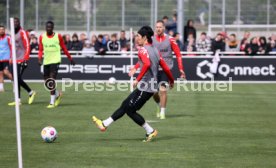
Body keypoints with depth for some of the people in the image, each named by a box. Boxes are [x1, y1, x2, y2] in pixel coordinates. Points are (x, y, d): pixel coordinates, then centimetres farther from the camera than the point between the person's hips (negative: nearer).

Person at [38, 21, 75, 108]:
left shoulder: (58, 36, -1)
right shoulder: (42, 37, 5)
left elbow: (64, 48, 8)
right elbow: (41, 49, 8)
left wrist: (70, 58, 11)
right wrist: (40, 57, -11)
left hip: (55, 61, -4)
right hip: (46, 61, 4)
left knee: (51, 81, -15)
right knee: (47, 83, 7)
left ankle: (52, 102, -10)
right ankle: (57, 94, 34)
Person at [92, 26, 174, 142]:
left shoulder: (143, 49, -12)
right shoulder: (155, 50, 13)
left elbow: (147, 64, -31)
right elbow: (165, 68, 13)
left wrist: (138, 79, -28)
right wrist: (171, 80, 26)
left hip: (145, 87, -9)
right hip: (151, 86, 9)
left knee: (130, 110, 0)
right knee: (125, 105, 14)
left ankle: (150, 131, 4)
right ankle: (105, 124, 20)